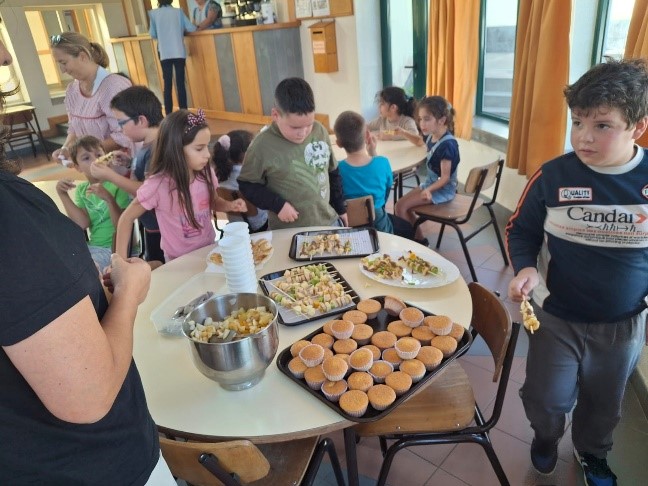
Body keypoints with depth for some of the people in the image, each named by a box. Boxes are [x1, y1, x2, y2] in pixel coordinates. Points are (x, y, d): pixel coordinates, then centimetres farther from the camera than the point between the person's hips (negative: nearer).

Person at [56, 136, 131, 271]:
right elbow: (82, 224, -3)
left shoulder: (117, 184, -9)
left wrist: (109, 199, -31)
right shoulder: (81, 190, 10)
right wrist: (62, 194, -8)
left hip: (118, 249, -6)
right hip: (93, 247, 6)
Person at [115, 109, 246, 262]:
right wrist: (121, 260, -16)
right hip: (179, 260, -4)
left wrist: (230, 205, -10)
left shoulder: (206, 173, -9)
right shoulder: (158, 185, -21)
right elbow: (127, 218, -11)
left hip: (209, 250, 4)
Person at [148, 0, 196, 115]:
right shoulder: (178, 11, 1)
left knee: (167, 84, 4)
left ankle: (169, 115, 4)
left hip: (164, 53, 1)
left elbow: (153, 35, 6)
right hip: (179, 52, -1)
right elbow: (192, 28, 1)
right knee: (180, 83, 1)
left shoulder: (154, 14, 2)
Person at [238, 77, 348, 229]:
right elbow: (247, 185, -7)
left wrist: (340, 208, 13)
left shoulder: (320, 131, -5)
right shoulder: (263, 145, -17)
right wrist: (277, 205, -18)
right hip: (289, 232, -3)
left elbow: (333, 173, 7)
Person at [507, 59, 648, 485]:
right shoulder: (552, 176, -16)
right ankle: (546, 435, 48)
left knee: (604, 403, 24)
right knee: (546, 398, 12)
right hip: (556, 317, -1)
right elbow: (522, 231, -4)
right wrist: (526, 268, -22)